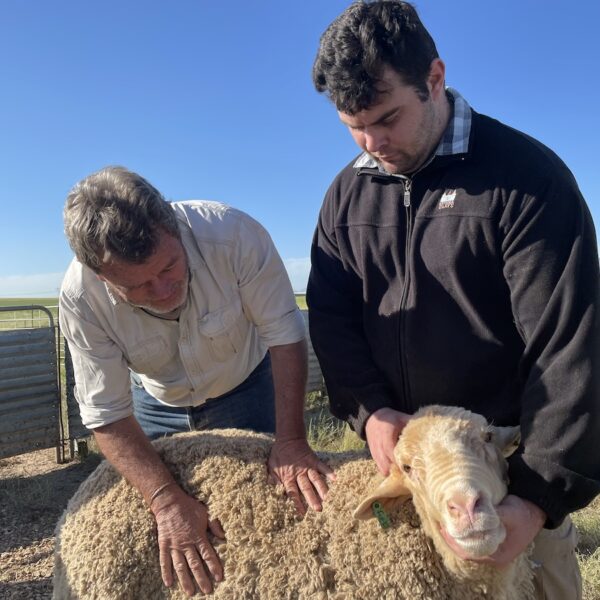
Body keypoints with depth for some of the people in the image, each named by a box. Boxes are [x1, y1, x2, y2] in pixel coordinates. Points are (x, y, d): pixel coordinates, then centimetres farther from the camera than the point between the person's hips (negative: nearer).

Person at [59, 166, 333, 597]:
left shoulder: (233, 234, -34)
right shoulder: (81, 298, -28)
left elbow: (284, 334, -26)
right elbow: (106, 414, -24)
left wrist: (291, 441, -30)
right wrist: (166, 499, -35)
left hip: (246, 388, -1)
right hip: (159, 404, 1)